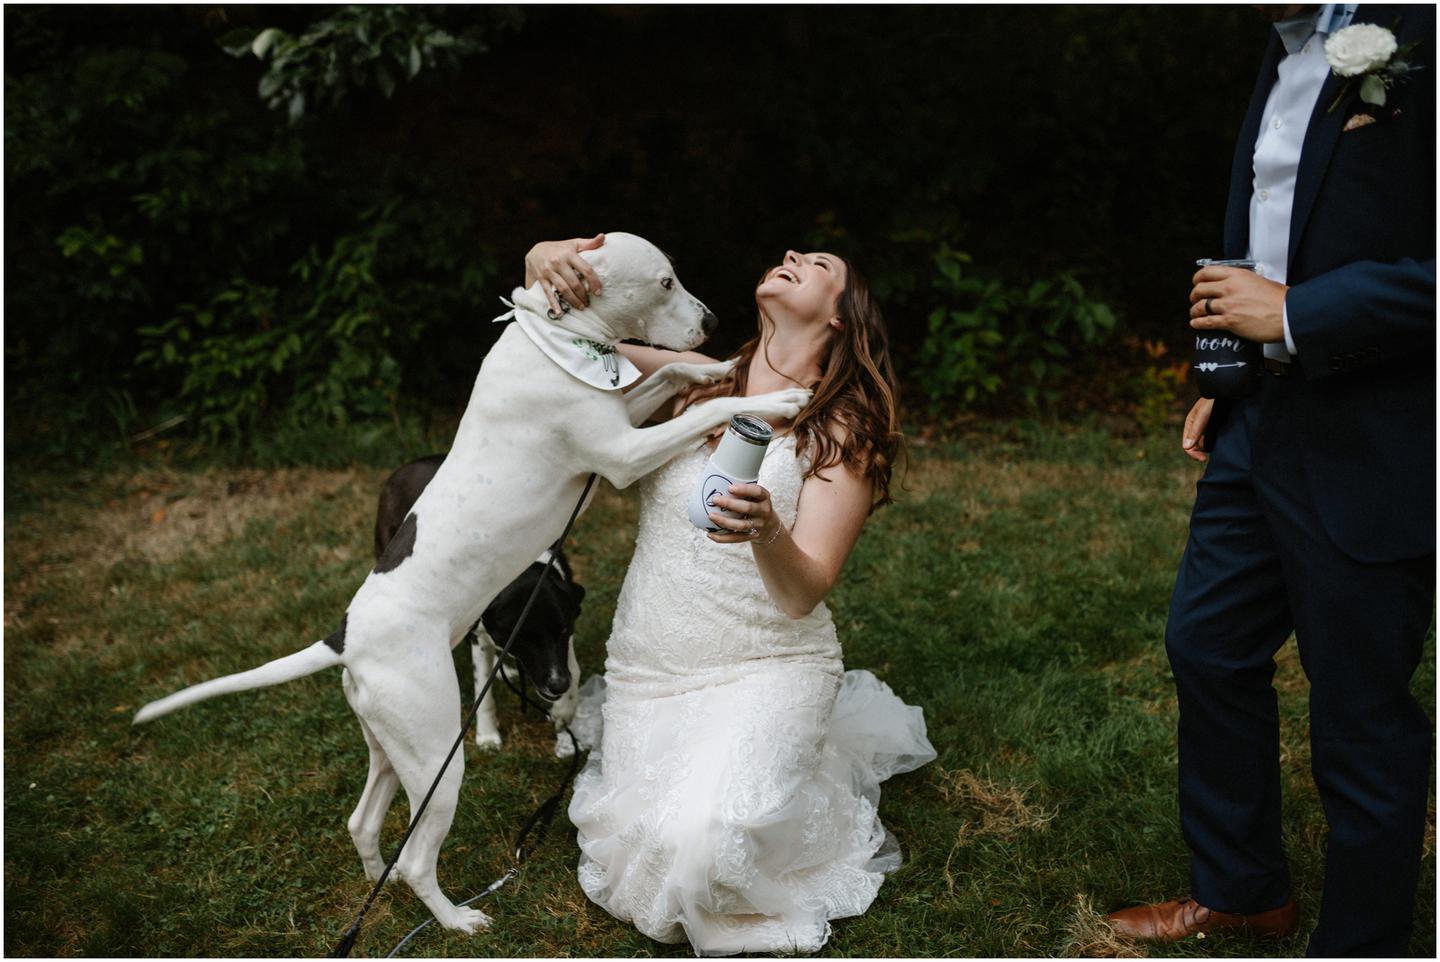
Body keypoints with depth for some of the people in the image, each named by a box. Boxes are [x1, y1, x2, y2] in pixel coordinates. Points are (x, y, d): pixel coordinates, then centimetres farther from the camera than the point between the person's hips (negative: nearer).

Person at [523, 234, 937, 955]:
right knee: (645, 839, -2)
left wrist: (768, 536, -40)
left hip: (766, 668, -4)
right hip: (649, 666, 4)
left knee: (709, 839, -24)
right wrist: (547, 258, -17)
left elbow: (804, 595, -17)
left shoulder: (843, 432, -8)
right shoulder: (697, 381, 3)